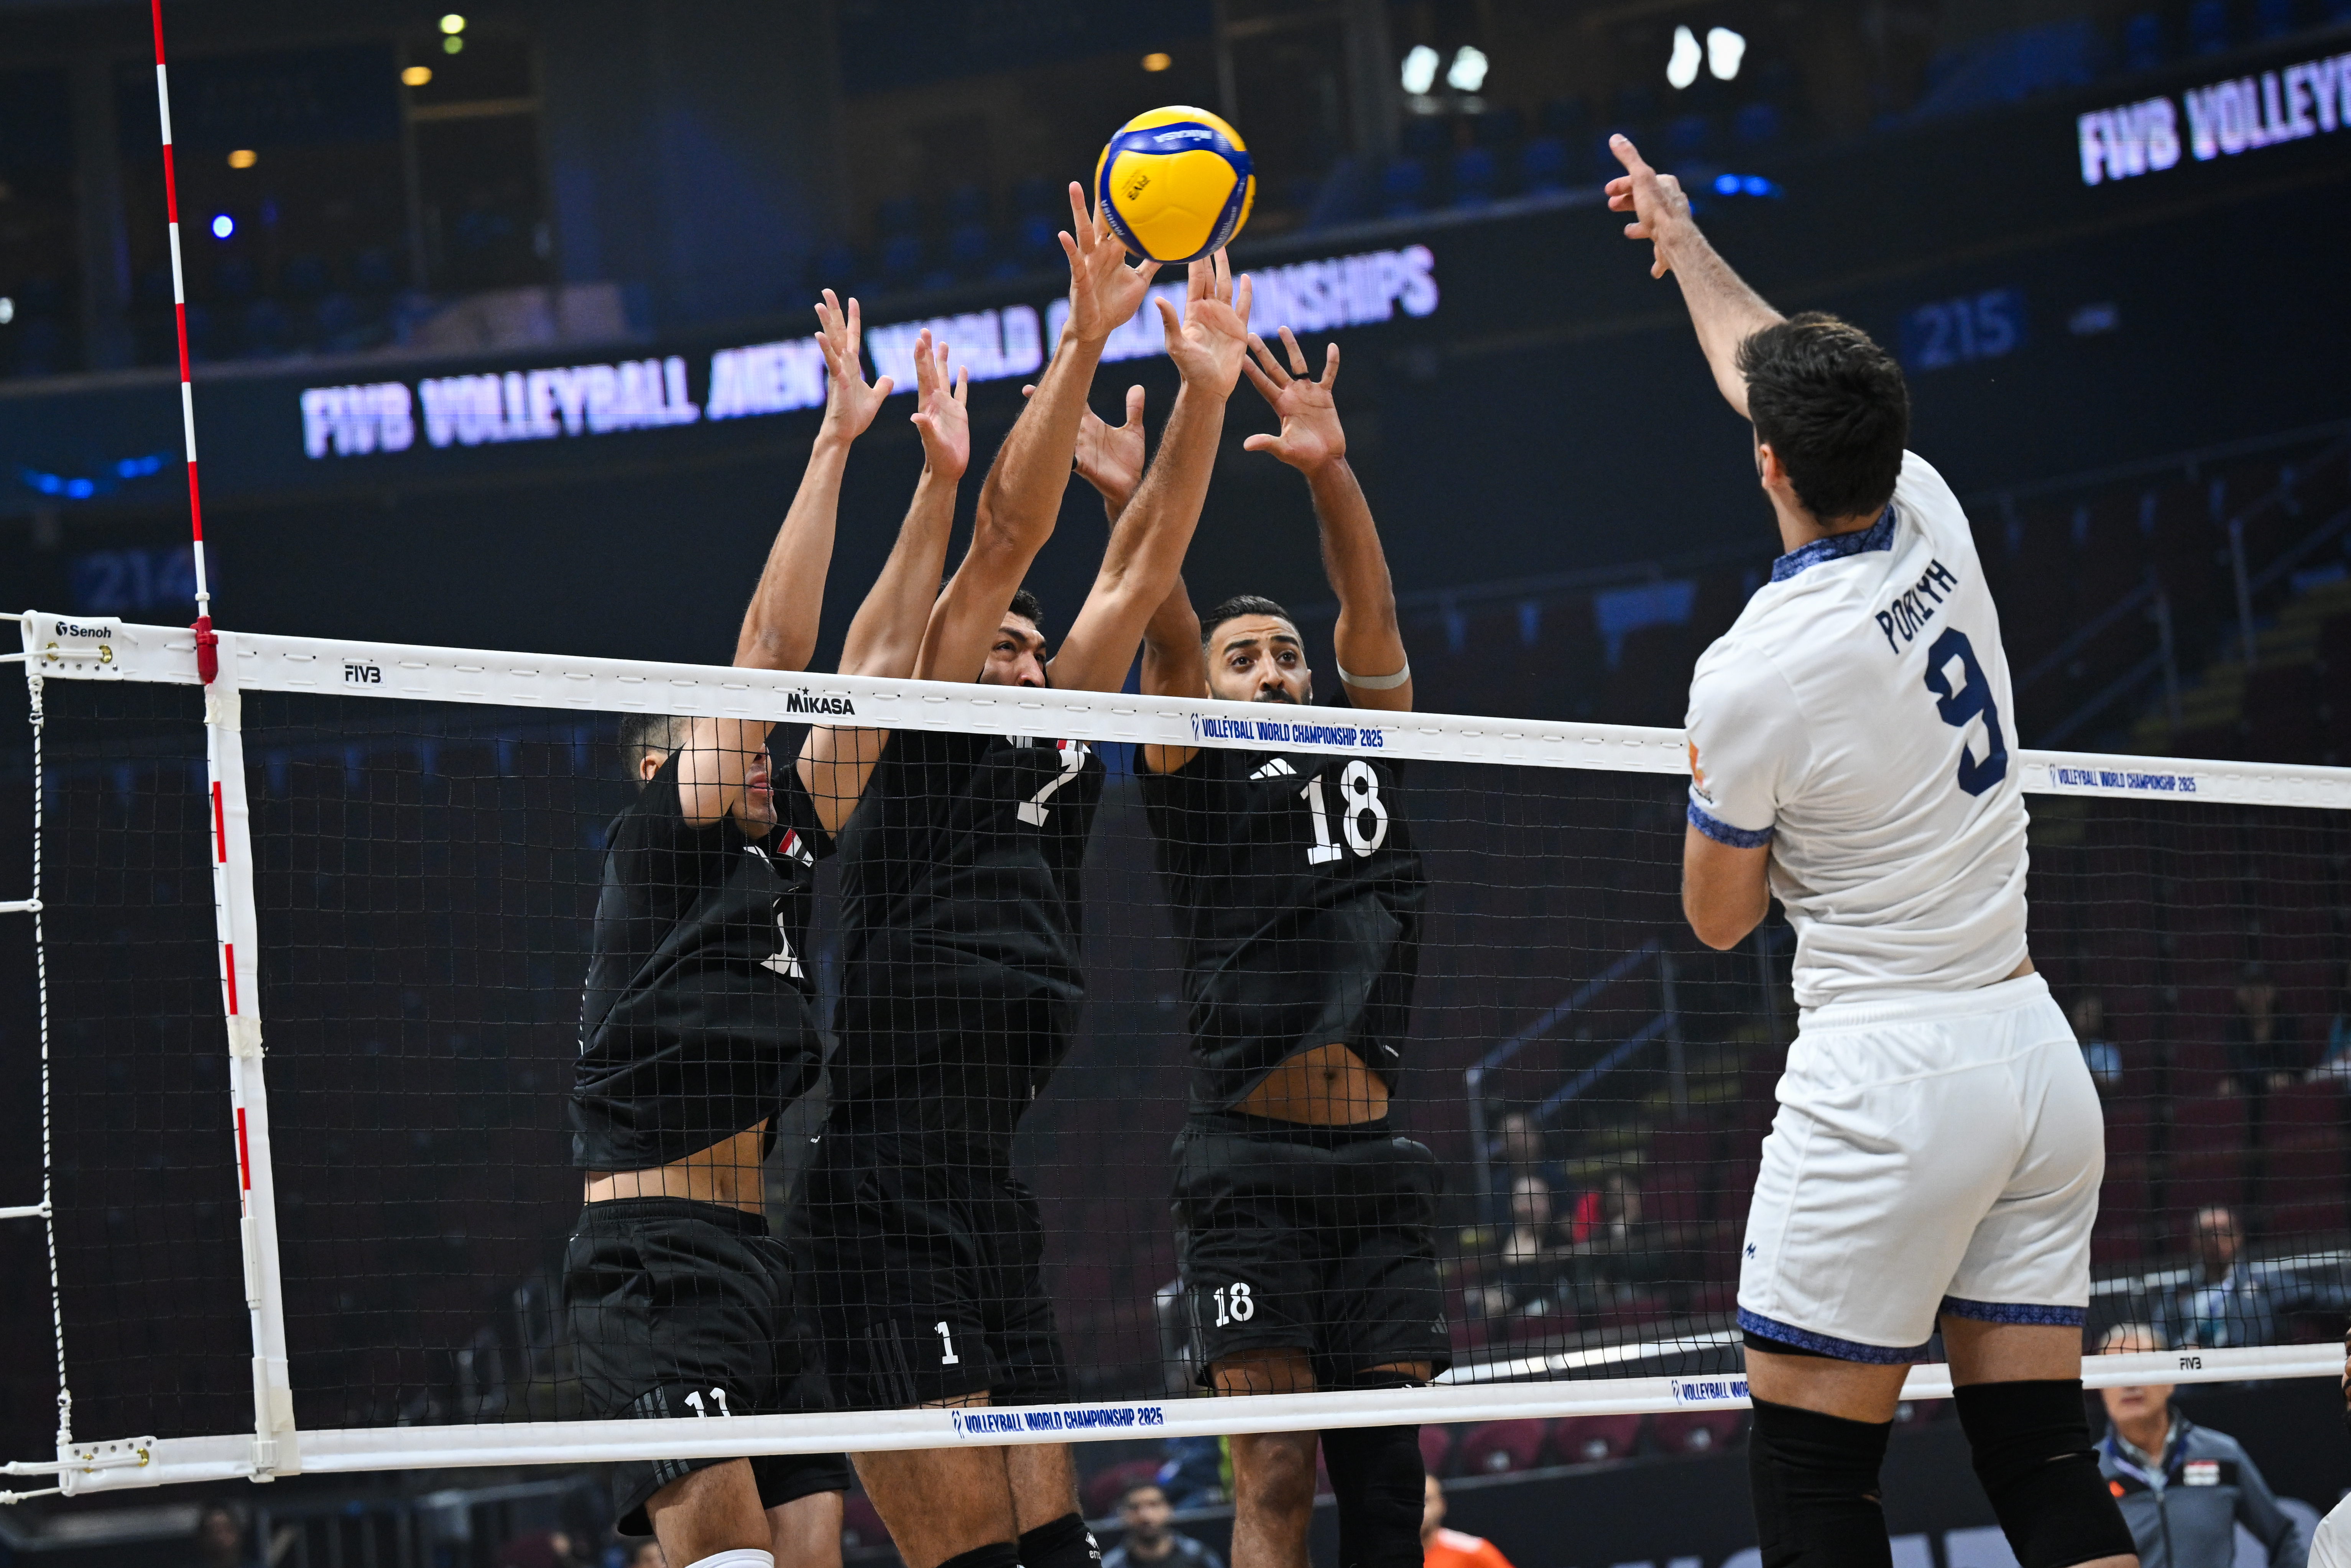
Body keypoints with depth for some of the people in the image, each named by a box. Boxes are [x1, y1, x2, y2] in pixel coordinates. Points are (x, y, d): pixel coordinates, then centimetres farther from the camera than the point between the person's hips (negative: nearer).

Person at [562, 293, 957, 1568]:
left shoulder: (783, 850, 19)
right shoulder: (658, 839, 1)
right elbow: (771, 645, -5)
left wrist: (940, 476, 17)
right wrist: (834, 440, -4)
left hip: (755, 1259, 8)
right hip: (650, 1258, -8)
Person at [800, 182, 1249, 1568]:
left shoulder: (1061, 755, 22)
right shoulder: (914, 742, 5)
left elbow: (1139, 571, 19)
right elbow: (1007, 534, -2)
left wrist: (1205, 391, 14)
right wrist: (1084, 340, -6)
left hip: (998, 1202, 8)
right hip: (891, 1209, -8)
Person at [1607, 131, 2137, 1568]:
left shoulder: (1752, 675, -14)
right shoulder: (1934, 521, 3)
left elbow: (1720, 917, 2)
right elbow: (1780, 371, 24)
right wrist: (1687, 242, 38)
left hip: (1885, 1077, -7)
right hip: (2037, 1056, 7)